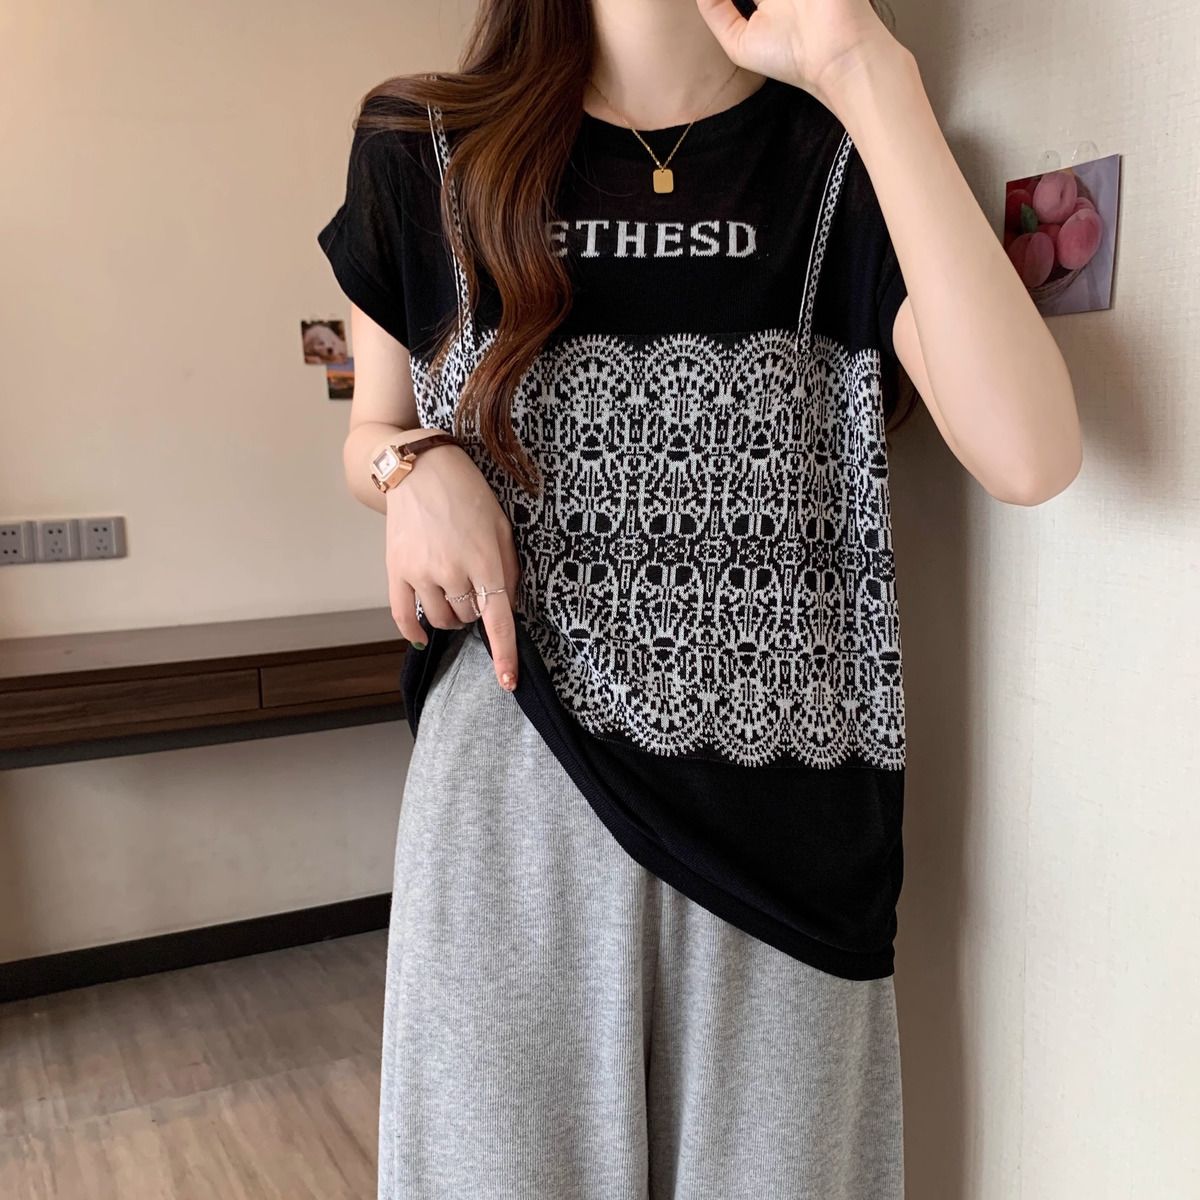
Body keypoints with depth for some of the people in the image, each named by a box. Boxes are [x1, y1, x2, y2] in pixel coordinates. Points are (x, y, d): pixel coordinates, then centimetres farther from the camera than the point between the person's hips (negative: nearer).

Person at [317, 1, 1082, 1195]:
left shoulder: (851, 156, 0)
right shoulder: (426, 150, 2)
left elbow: (1029, 457, -16)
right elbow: (370, 432, 15)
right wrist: (416, 467, -10)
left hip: (775, 816, 0)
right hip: (514, 782, 1)